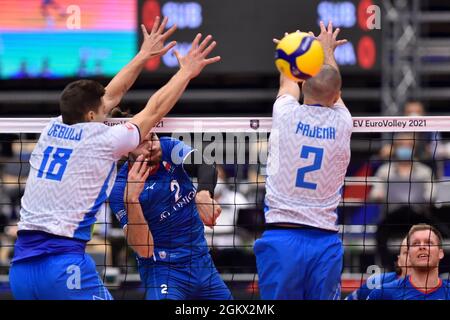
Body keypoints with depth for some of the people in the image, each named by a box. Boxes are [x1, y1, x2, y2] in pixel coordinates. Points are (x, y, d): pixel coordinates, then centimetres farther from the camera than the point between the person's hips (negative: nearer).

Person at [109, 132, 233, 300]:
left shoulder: (168, 147, -4)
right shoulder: (120, 189, -15)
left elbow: (205, 166, -23)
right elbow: (144, 250, -21)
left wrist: (203, 193, -45)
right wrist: (131, 199, -34)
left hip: (202, 261, 5)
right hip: (162, 268, -5)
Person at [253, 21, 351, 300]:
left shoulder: (287, 115, -1)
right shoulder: (342, 123, 2)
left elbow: (288, 84, 25)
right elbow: (333, 92, 27)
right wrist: (328, 51, 46)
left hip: (282, 237, -1)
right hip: (325, 241, 1)